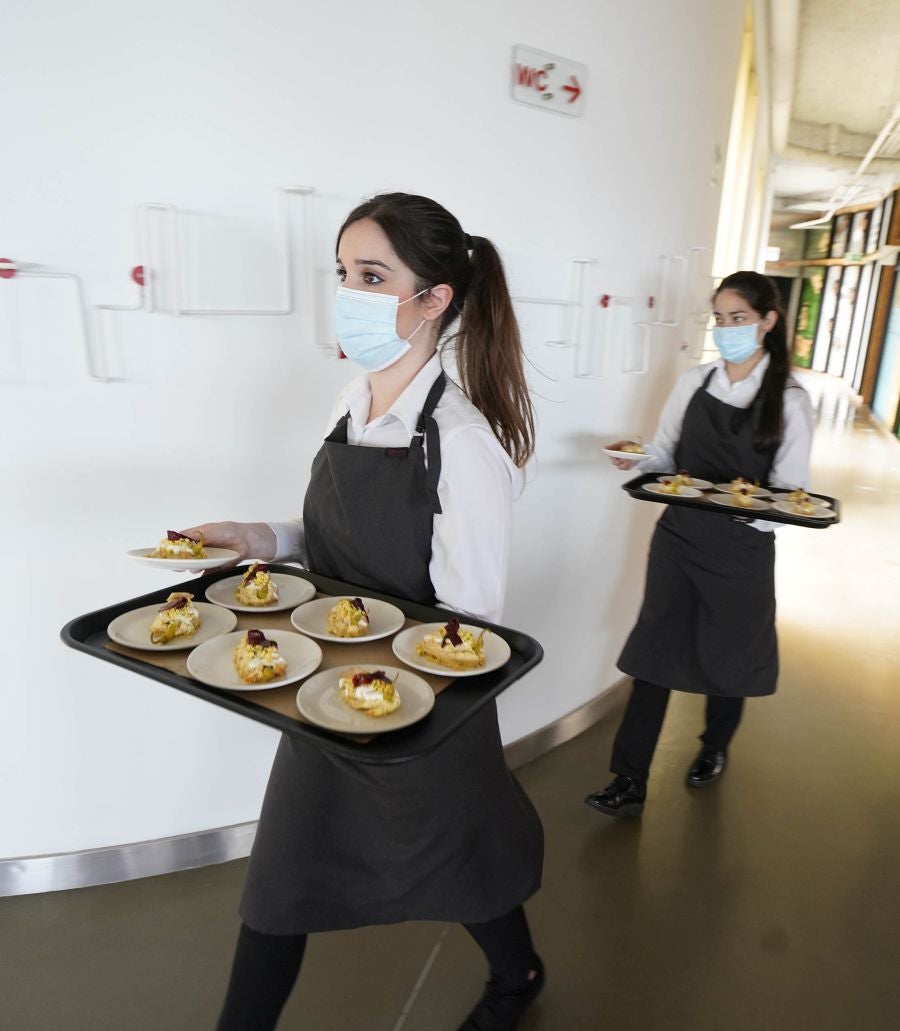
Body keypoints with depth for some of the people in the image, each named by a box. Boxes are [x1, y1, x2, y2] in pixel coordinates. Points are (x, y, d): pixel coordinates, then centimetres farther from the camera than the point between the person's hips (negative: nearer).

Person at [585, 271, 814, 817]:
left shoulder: (789, 400, -6)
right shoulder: (694, 383, 2)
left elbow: (790, 493, -6)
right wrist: (639, 456, -13)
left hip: (742, 549, -2)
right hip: (679, 537, 2)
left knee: (728, 655, 16)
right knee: (656, 653, 2)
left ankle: (715, 748, 45)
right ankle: (629, 782, 11)